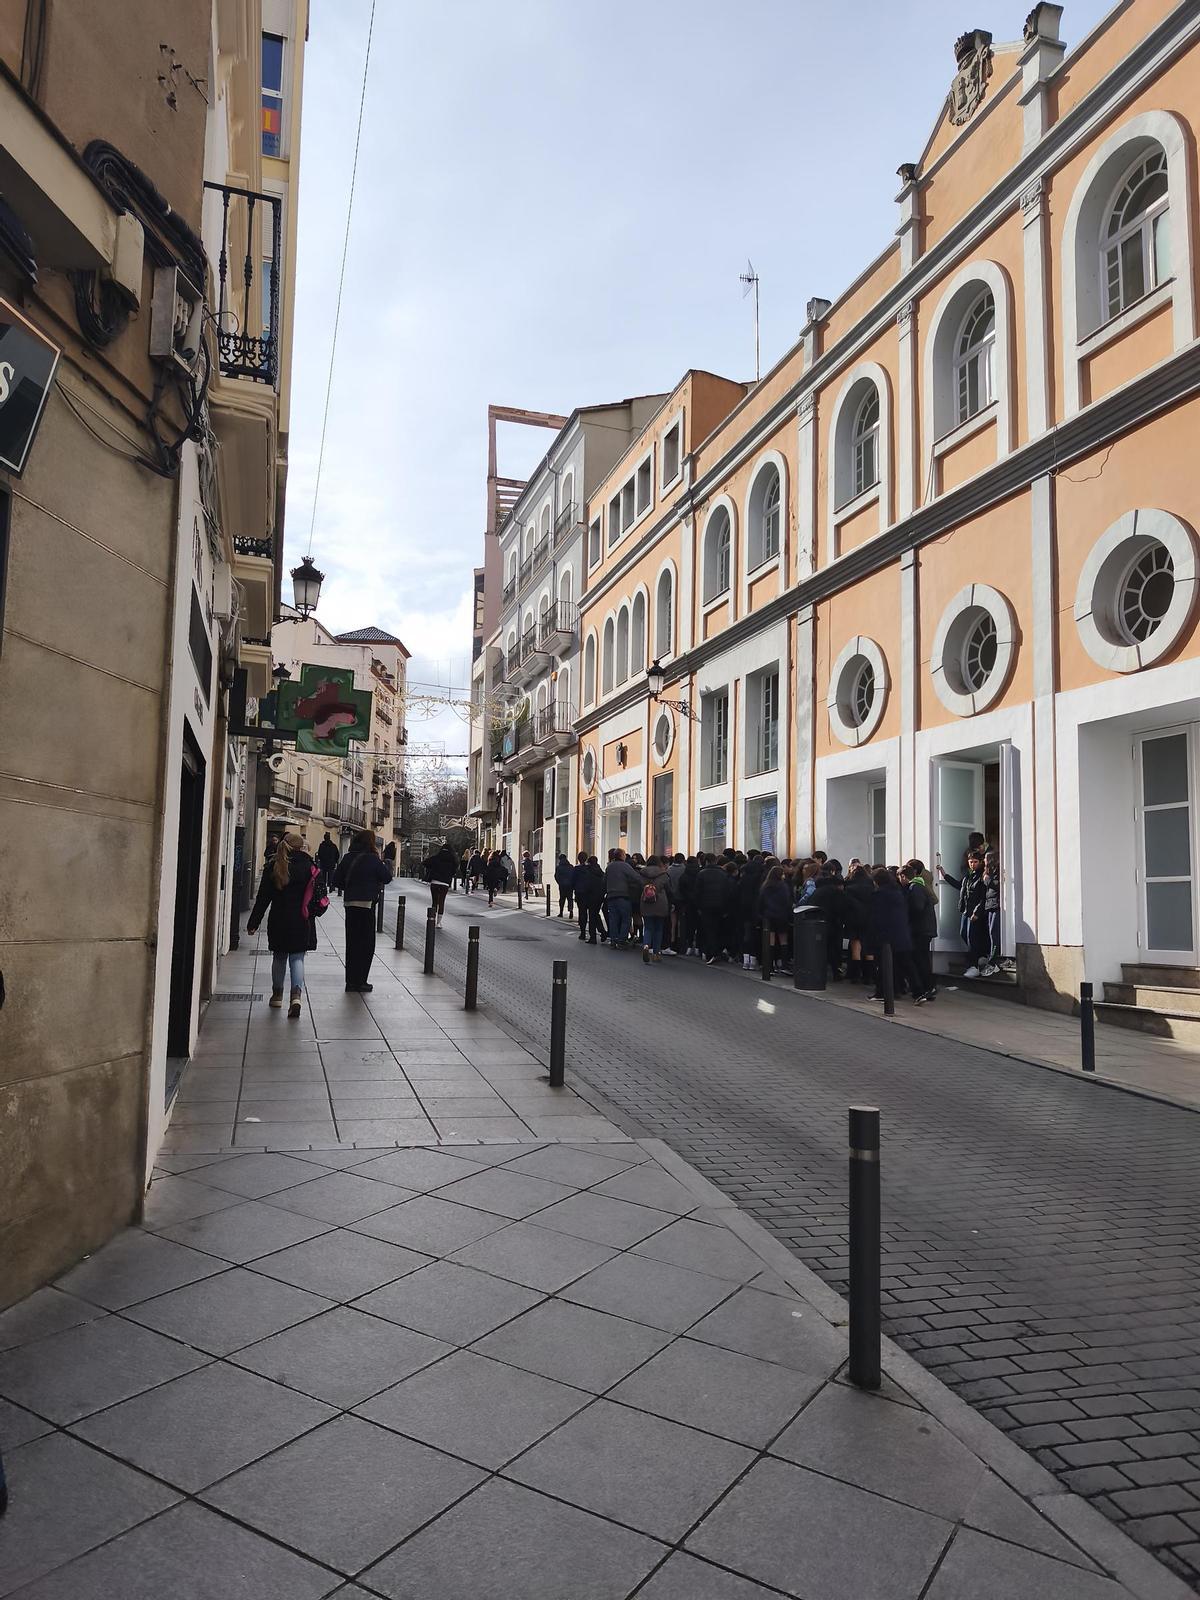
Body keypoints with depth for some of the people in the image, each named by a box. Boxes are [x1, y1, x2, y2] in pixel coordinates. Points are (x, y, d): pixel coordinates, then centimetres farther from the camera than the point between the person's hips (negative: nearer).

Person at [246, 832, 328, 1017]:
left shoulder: (273, 867, -2)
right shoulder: (310, 866, -4)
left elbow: (263, 898, 0)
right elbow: (320, 895, -4)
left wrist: (254, 923, 5)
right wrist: (312, 912, 12)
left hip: (278, 921, 1)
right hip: (302, 923, -1)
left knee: (279, 957, 17)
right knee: (297, 958, 4)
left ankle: (277, 995, 27)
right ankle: (296, 994, -16)